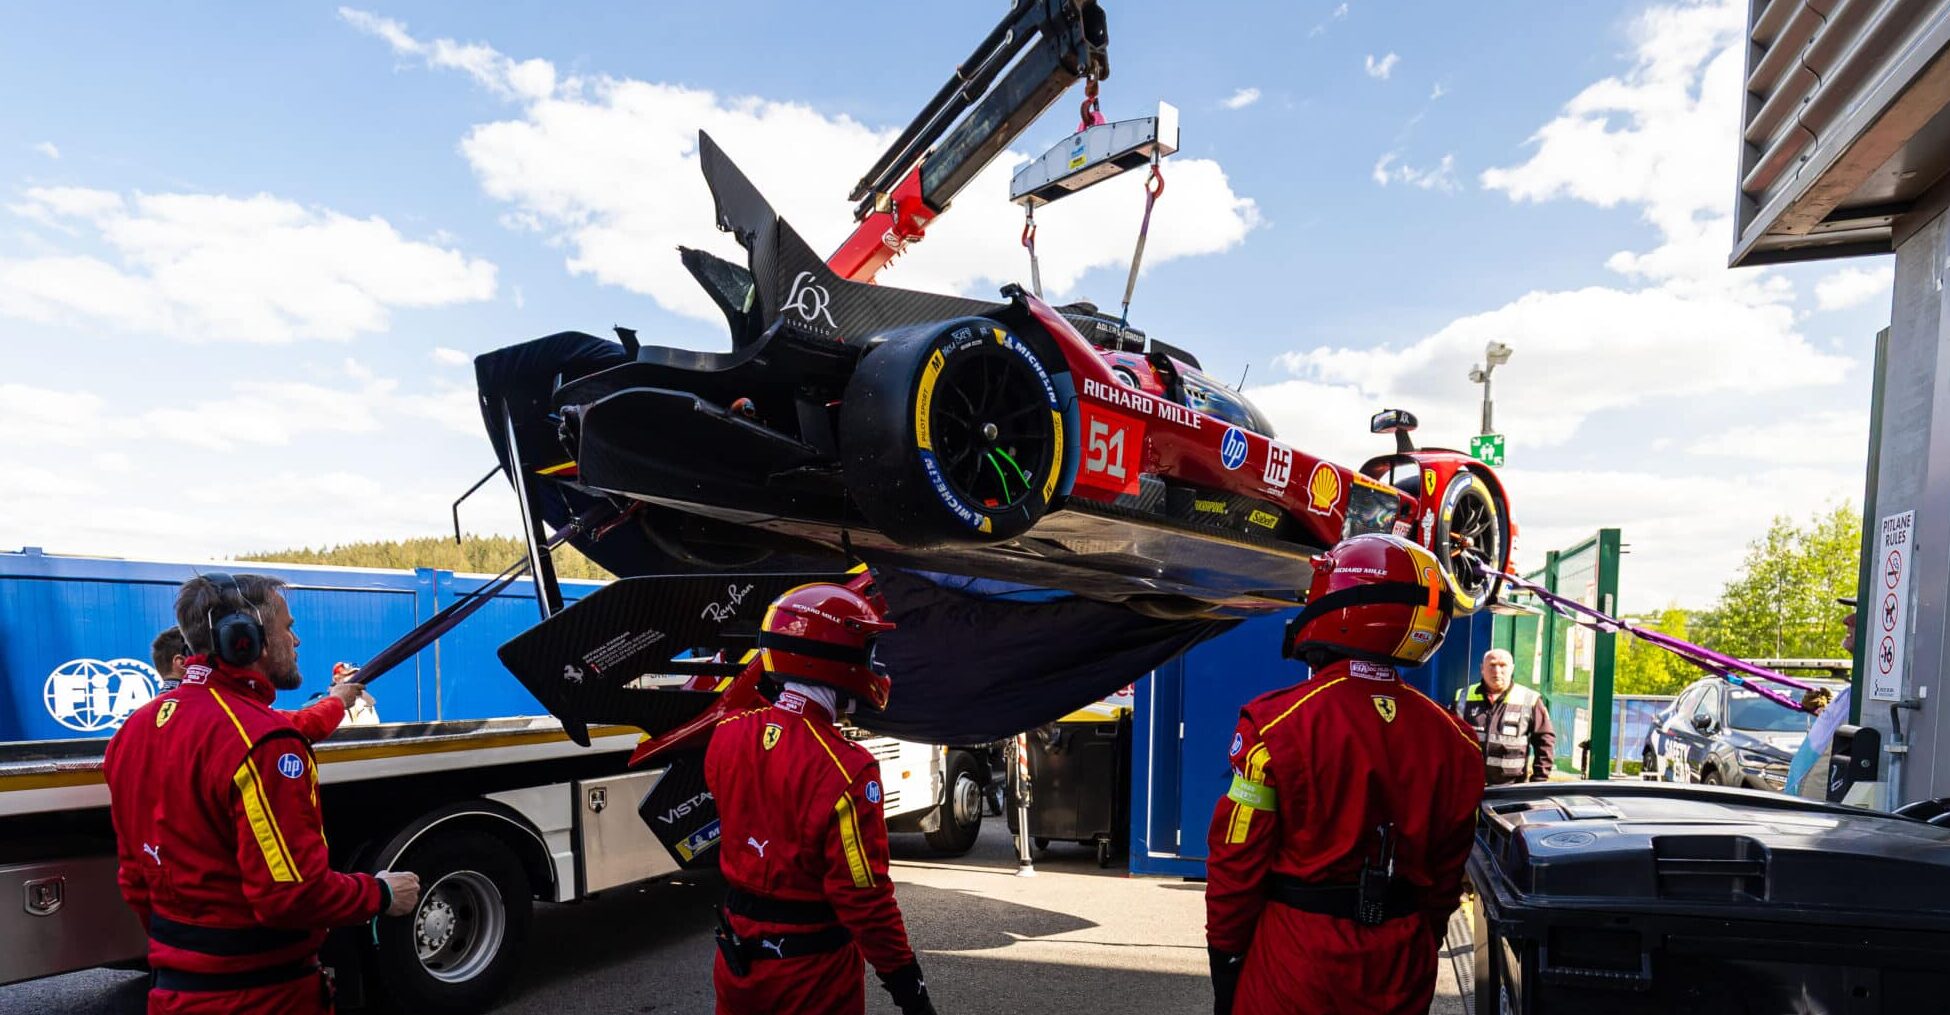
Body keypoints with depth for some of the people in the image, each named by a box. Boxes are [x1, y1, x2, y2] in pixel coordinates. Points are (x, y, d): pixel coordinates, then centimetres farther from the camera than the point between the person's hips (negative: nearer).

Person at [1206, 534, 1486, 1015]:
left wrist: (1225, 954, -2)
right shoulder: (1452, 740, -4)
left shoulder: (1277, 724, -18)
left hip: (1293, 973, -4)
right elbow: (1448, 871, 5)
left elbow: (1238, 860, -14)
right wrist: (1419, 942, 18)